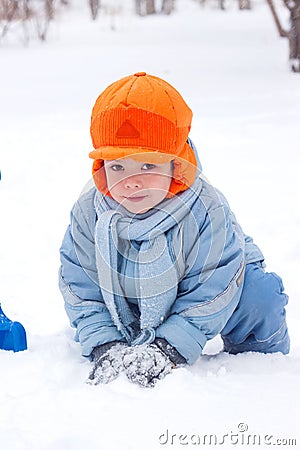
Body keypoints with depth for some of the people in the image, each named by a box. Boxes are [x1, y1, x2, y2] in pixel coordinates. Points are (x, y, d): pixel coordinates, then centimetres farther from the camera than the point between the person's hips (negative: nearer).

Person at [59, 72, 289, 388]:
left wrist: (169, 349, -37)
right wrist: (104, 346, -28)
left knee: (258, 298, -23)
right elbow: (82, 290, -15)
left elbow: (208, 294, -29)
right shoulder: (89, 212, -23)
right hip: (129, 309, 4)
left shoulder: (206, 211, -33)